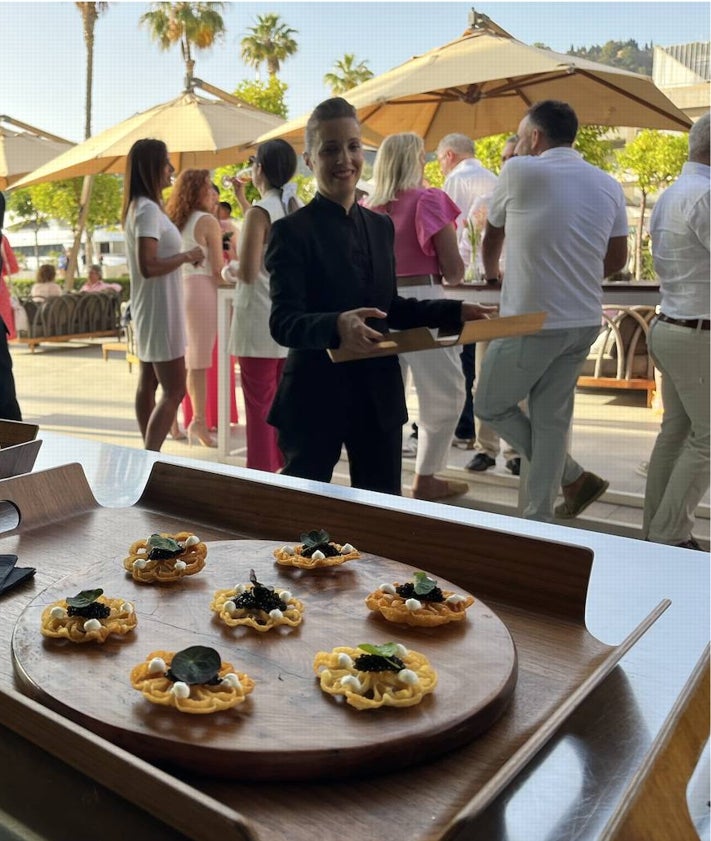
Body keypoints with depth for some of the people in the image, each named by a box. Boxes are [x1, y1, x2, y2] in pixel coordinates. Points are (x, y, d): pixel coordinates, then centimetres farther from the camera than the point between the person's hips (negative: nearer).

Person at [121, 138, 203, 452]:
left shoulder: (141, 206, 13)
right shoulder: (148, 209, -18)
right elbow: (148, 266, -27)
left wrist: (183, 257, 7)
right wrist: (187, 256, -17)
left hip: (152, 309, 11)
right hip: (159, 310, -11)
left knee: (148, 383, 14)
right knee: (174, 390, -8)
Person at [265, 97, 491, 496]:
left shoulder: (381, 226, 10)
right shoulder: (292, 231, -9)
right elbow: (283, 323, -18)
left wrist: (454, 312, 5)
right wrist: (336, 326, -38)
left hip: (379, 395, 6)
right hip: (316, 397, -5)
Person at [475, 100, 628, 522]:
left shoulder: (519, 172, -6)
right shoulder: (608, 184, 8)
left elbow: (492, 236, 10)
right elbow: (617, 258, 15)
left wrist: (491, 274, 30)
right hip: (585, 322, 6)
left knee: (490, 406, 12)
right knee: (552, 418, 13)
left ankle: (575, 477, 15)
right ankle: (539, 517, 19)